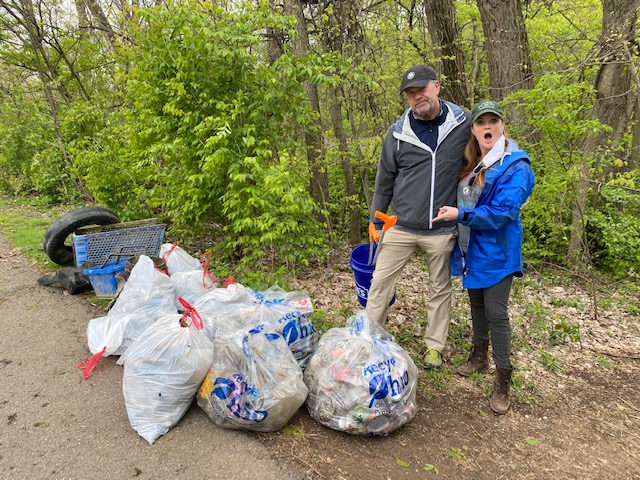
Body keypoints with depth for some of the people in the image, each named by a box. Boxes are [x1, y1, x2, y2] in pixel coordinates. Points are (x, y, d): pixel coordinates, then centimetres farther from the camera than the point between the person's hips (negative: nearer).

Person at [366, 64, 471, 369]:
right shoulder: (398, 132, -3)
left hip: (442, 230, 0)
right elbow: (385, 179, 7)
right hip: (400, 226, 1)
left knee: (440, 289, 13)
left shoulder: (464, 123, -4)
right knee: (380, 283, 5)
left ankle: (434, 346, 32)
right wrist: (375, 220, 10)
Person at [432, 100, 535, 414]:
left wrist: (461, 215, -22)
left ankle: (503, 379, 15)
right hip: (471, 246, 7)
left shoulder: (515, 166, -17)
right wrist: (456, 215, 4)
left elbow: (503, 213, -23)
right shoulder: (470, 163, 5)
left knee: (496, 313, -1)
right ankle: (479, 356, 39)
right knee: (477, 302, 20)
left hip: (496, 251, -7)